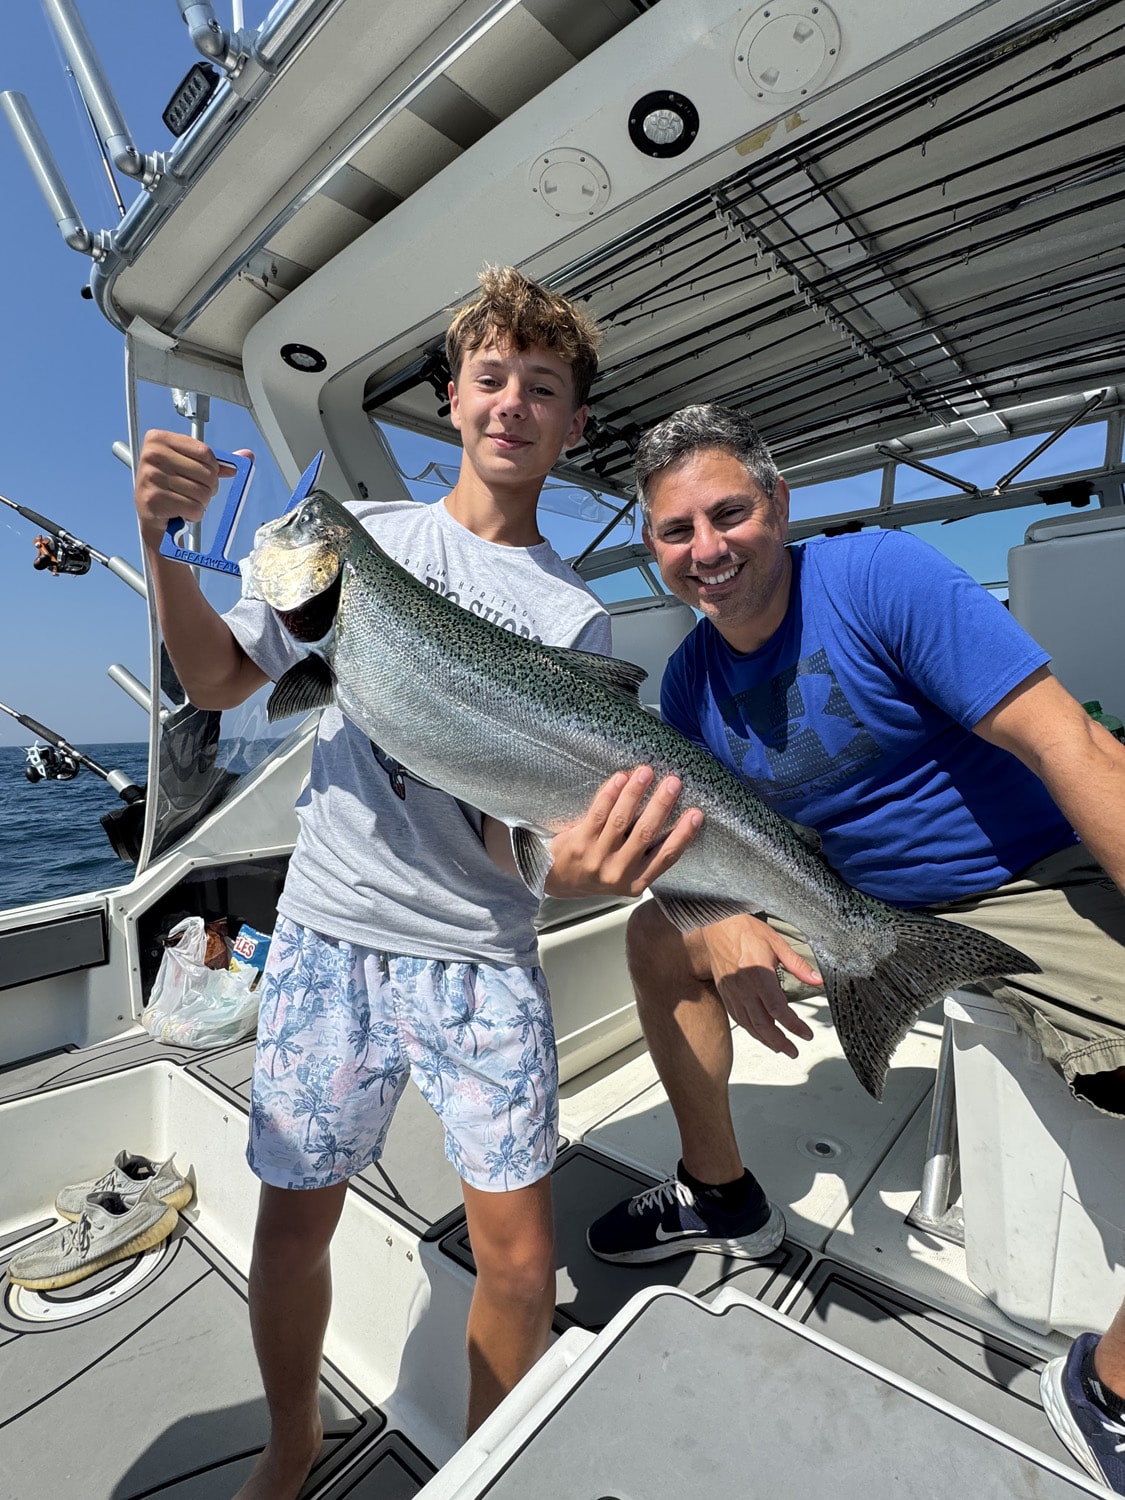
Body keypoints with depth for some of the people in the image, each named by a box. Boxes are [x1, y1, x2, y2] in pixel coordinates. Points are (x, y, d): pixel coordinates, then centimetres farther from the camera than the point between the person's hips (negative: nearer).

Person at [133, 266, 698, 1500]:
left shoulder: (575, 615, -1)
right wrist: (168, 544, -9)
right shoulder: (361, 532, 6)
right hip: (329, 934, 2)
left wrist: (571, 863, -30)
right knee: (293, 1221, 13)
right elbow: (218, 680, 6)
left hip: (482, 956, 0)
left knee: (517, 1256, 5)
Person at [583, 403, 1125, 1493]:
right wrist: (722, 932, -21)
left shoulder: (881, 576, -20)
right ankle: (719, 1194, 20)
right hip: (847, 901, 5)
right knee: (659, 933, -1)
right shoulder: (689, 679, -4)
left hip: (1038, 885, -4)